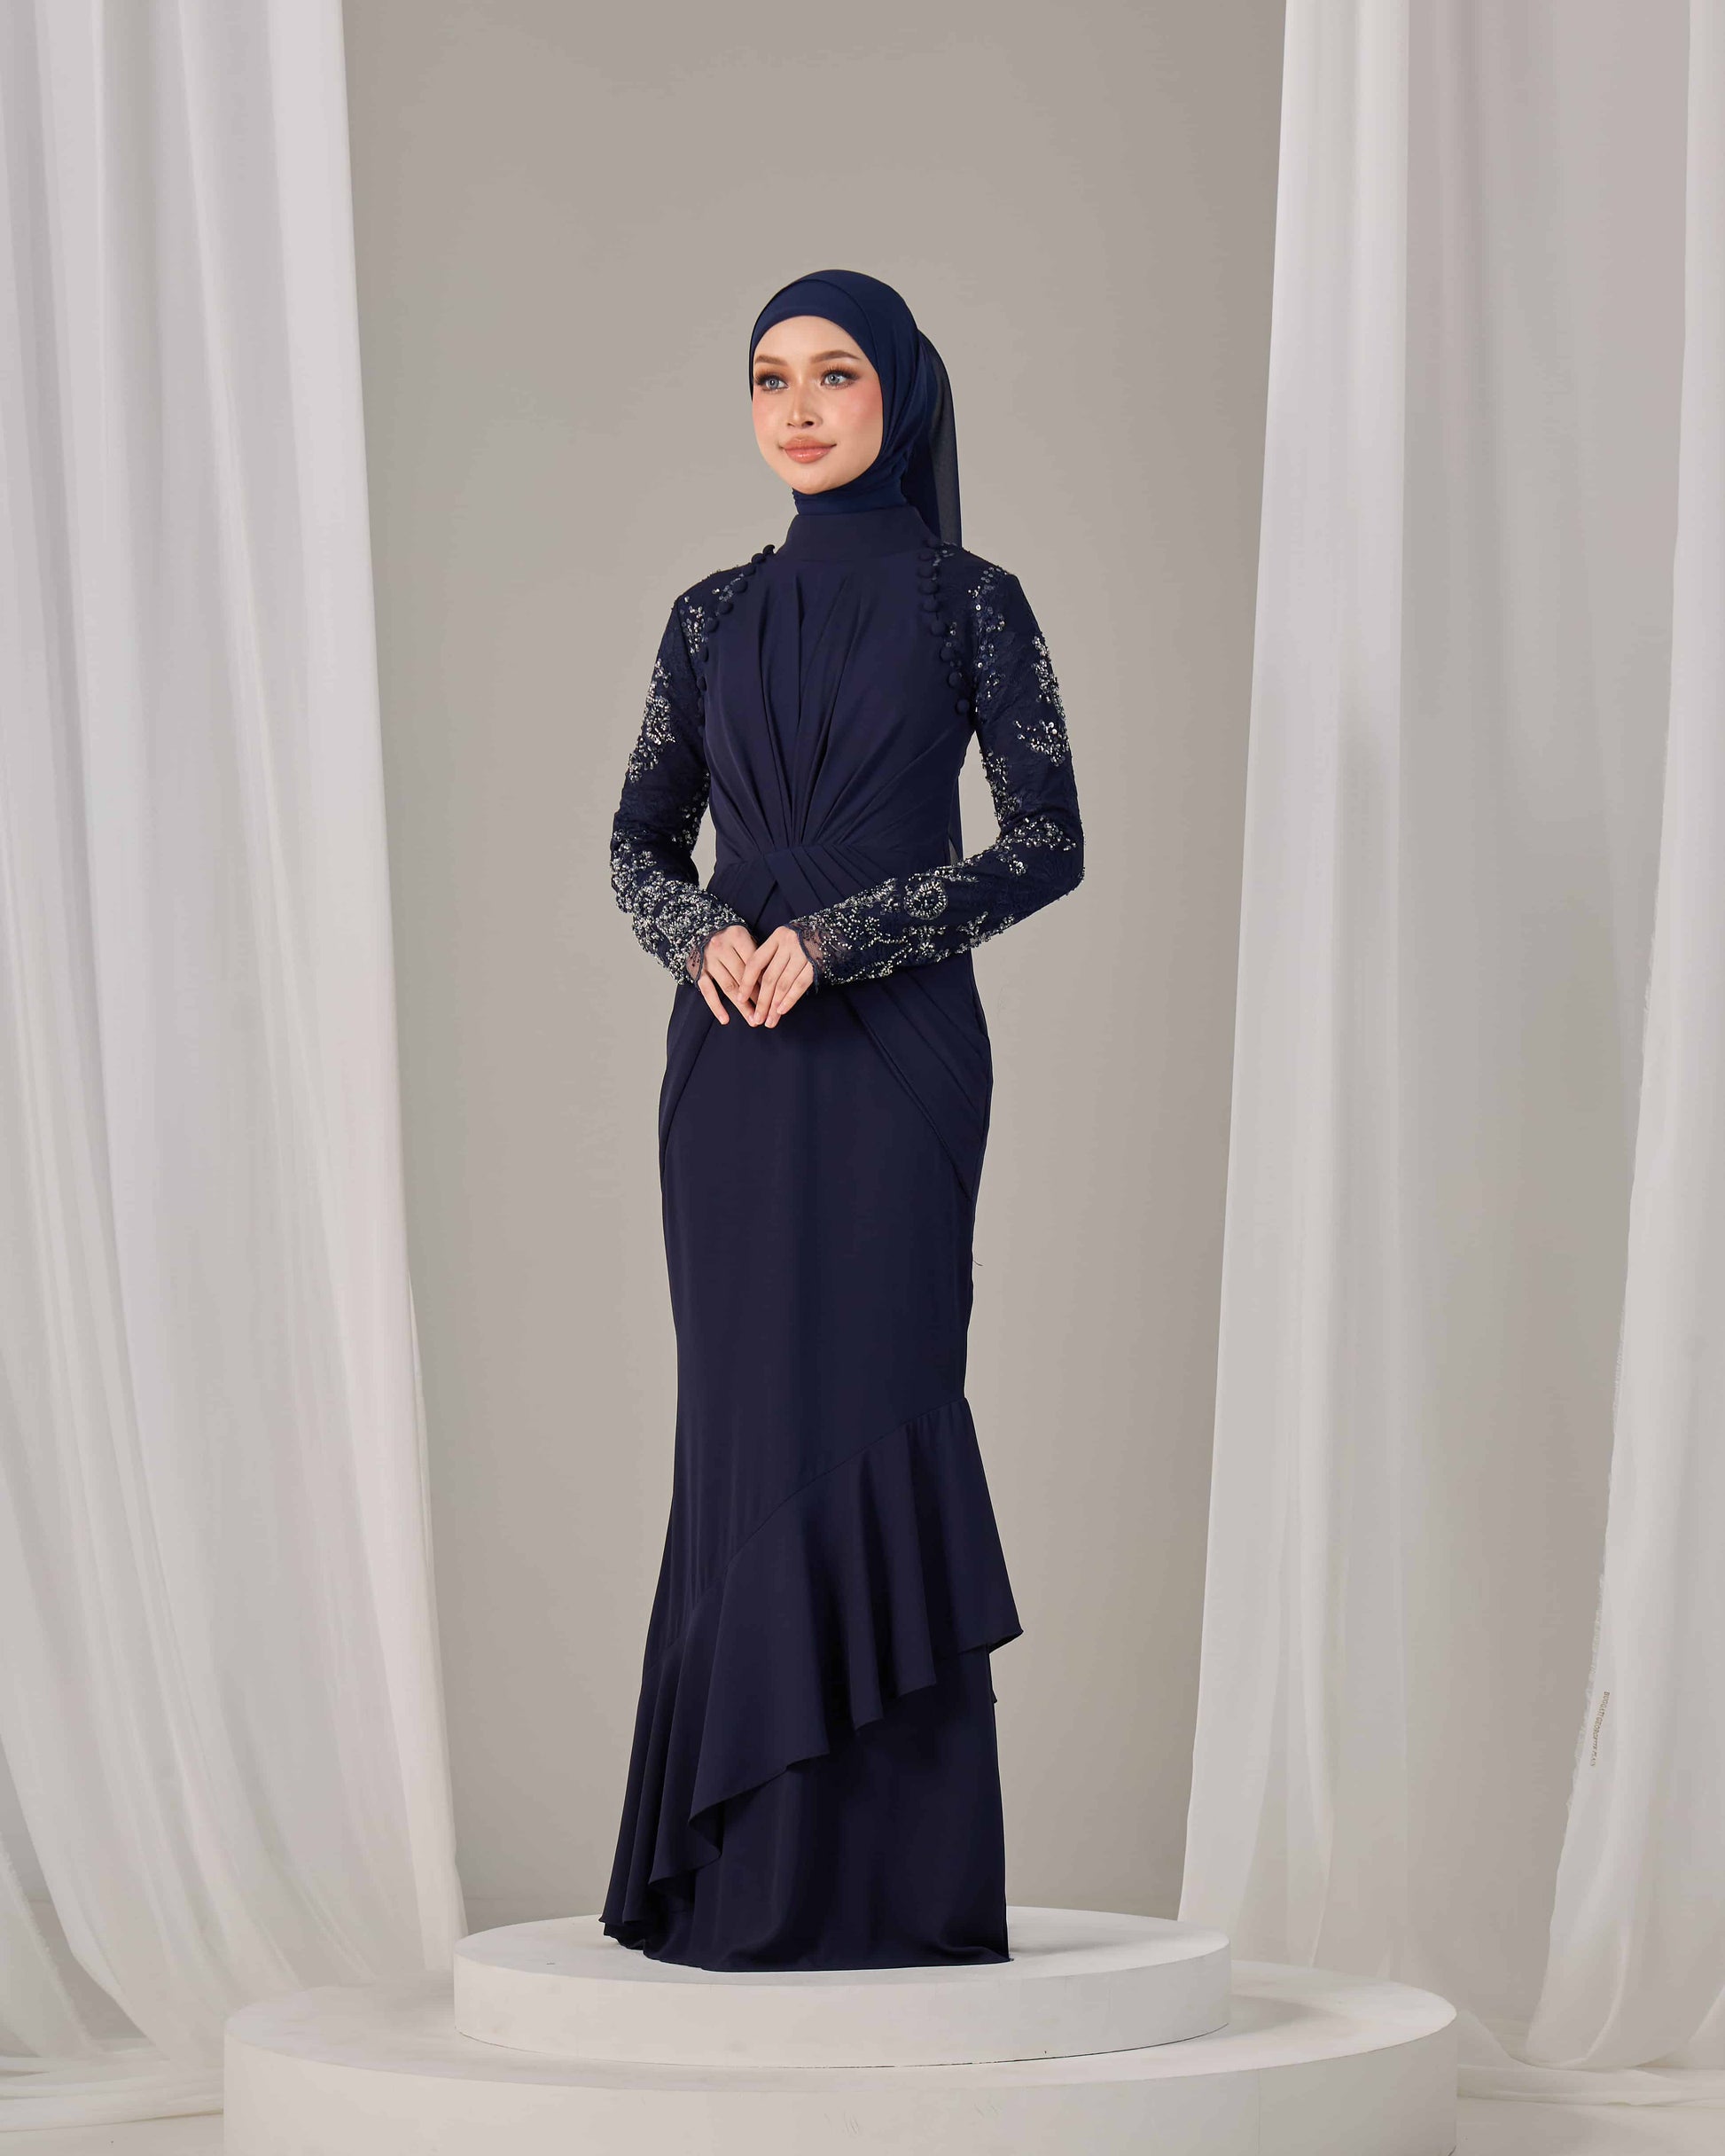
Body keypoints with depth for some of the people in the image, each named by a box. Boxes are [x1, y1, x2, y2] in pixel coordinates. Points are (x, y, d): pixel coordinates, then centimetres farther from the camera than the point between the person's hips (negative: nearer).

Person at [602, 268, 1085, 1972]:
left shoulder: (968, 602, 2)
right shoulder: (713, 618, 13)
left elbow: (1048, 842, -4)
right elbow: (638, 841, 14)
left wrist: (837, 936, -12)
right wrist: (703, 935, -8)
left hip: (895, 1052, -4)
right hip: (732, 1065, 4)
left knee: (864, 1406, -8)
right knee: (744, 1422, 3)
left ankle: (890, 1874, -2)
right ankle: (749, 1870, 9)